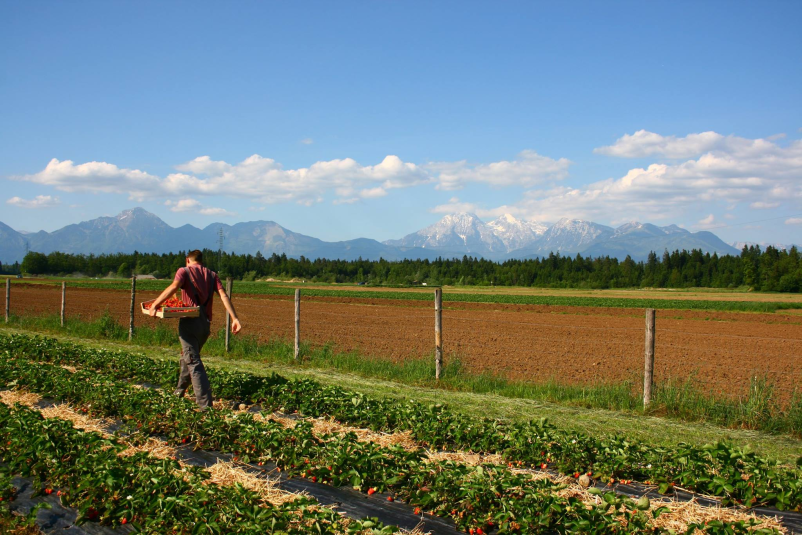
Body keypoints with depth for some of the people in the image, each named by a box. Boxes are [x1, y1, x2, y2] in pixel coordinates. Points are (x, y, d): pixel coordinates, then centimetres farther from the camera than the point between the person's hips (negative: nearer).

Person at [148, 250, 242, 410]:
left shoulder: (184, 271, 2)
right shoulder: (212, 275, 14)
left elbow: (173, 287, -19)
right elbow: (223, 296, 0)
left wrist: (154, 305, -19)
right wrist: (235, 318, -7)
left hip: (189, 322, -5)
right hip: (206, 323, 5)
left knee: (193, 362, -6)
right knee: (187, 356, 26)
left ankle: (205, 403, -16)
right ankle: (180, 390, 40)